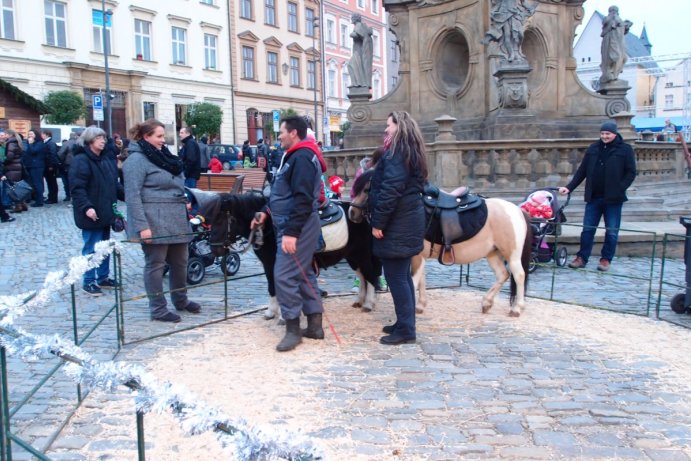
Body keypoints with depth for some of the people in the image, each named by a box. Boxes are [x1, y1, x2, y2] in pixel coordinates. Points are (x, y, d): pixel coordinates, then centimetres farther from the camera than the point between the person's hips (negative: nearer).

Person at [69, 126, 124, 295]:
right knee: (91, 248, -2)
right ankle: (89, 281, 8)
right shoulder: (81, 160, -11)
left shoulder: (106, 159, 14)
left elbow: (114, 184, 21)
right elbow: (77, 188, -18)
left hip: (105, 212, 8)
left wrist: (127, 196, 13)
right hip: (92, 214, -8)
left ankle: (103, 277, 25)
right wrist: (86, 207, -26)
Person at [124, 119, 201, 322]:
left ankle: (181, 300, 32)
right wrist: (142, 226, -22)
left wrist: (184, 202, 19)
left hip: (175, 221, 9)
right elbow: (133, 196, -17)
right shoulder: (136, 160, -11)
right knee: (155, 264, 1)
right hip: (154, 223, -9)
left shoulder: (162, 156, 16)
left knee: (179, 262, 16)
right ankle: (158, 309, 11)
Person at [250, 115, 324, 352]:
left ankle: (293, 329, -1)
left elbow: (303, 199, -23)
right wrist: (267, 213, 18)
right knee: (304, 274, 12)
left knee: (284, 276, -9)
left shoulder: (302, 157, -15)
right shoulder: (296, 157, 18)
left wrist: (291, 232, -26)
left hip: (298, 227, -11)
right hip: (297, 226, 11)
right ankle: (314, 325, 19)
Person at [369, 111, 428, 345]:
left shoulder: (397, 153, -16)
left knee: (395, 276, -4)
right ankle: (405, 323, 25)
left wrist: (378, 222, -18)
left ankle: (405, 330, 1)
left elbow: (390, 190, -24)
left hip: (397, 224, -10)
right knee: (403, 275, 16)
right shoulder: (410, 152, 16)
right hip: (408, 221, 10)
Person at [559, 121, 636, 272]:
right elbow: (582, 171, 10)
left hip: (613, 199, -3)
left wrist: (620, 189, -14)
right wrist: (569, 187, 2)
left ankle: (606, 259, 15)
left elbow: (631, 172, -3)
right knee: (587, 229, 5)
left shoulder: (625, 149, -1)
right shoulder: (593, 148, 9)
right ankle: (582, 258, 12)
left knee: (612, 231, 5)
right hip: (594, 197, 3)